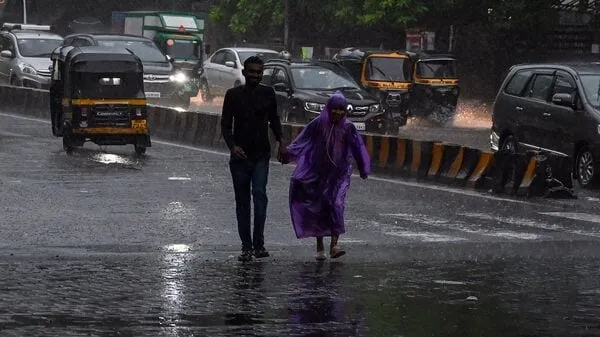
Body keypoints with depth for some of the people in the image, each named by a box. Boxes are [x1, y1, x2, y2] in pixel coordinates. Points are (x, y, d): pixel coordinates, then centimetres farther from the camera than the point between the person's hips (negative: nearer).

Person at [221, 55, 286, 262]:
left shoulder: (267, 94, 6)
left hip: (261, 154, 0)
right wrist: (232, 146, -19)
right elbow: (225, 125, -2)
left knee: (259, 194, -18)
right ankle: (246, 246, 11)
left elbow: (274, 119, 20)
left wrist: (280, 142, 9)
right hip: (240, 155, 0)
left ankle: (259, 244, -19)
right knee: (242, 202, 5)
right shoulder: (233, 95, 0)